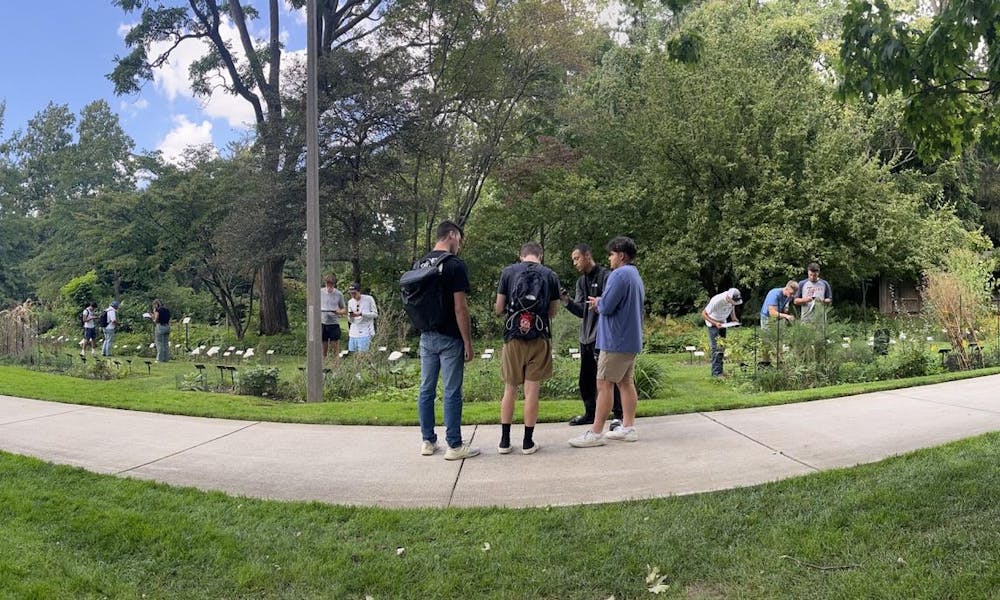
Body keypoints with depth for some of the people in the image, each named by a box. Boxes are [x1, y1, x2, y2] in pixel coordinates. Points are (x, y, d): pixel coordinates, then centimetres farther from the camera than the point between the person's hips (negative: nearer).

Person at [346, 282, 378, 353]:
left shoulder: (369, 299, -5)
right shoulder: (350, 302, 10)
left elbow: (375, 314, -5)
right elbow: (350, 321, 14)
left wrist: (361, 314, -16)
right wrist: (350, 316, -10)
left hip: (365, 333, -5)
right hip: (353, 334, 5)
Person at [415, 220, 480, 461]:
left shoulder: (420, 263, 9)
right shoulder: (455, 265, -13)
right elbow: (460, 308, -17)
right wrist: (468, 343, -12)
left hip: (426, 337, 7)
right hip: (449, 338, -7)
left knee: (426, 390, 11)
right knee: (452, 393, -1)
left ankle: (428, 441, 19)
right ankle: (454, 446, 4)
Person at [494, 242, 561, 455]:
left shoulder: (508, 272, 0)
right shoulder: (550, 275, 2)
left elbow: (499, 308, 2)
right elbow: (553, 311, 9)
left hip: (513, 337, 0)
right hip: (539, 338, 0)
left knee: (510, 389, 11)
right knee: (532, 390, 4)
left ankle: (504, 441, 14)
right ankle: (528, 442, 9)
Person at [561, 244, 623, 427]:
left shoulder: (605, 276, -7)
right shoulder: (581, 281, 15)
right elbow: (581, 311, 8)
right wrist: (567, 301, -7)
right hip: (586, 337, 8)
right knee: (586, 379, 13)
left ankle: (618, 415, 2)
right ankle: (590, 413, 25)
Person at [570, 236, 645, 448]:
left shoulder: (619, 275, -16)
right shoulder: (636, 276, 16)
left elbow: (606, 307, -21)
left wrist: (597, 303, 1)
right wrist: (601, 303, 8)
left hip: (616, 341, -10)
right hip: (631, 340, 10)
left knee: (604, 385, -6)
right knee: (626, 383, 13)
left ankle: (595, 433, -4)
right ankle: (628, 427, 16)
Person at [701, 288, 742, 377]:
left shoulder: (732, 299, -16)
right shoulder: (717, 301, -35)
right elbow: (704, 314, -27)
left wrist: (734, 317, -3)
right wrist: (715, 323, -34)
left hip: (723, 323, 7)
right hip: (713, 323, -7)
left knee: (722, 346, 7)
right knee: (716, 348, -13)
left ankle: (720, 370, 13)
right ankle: (716, 372, -13)